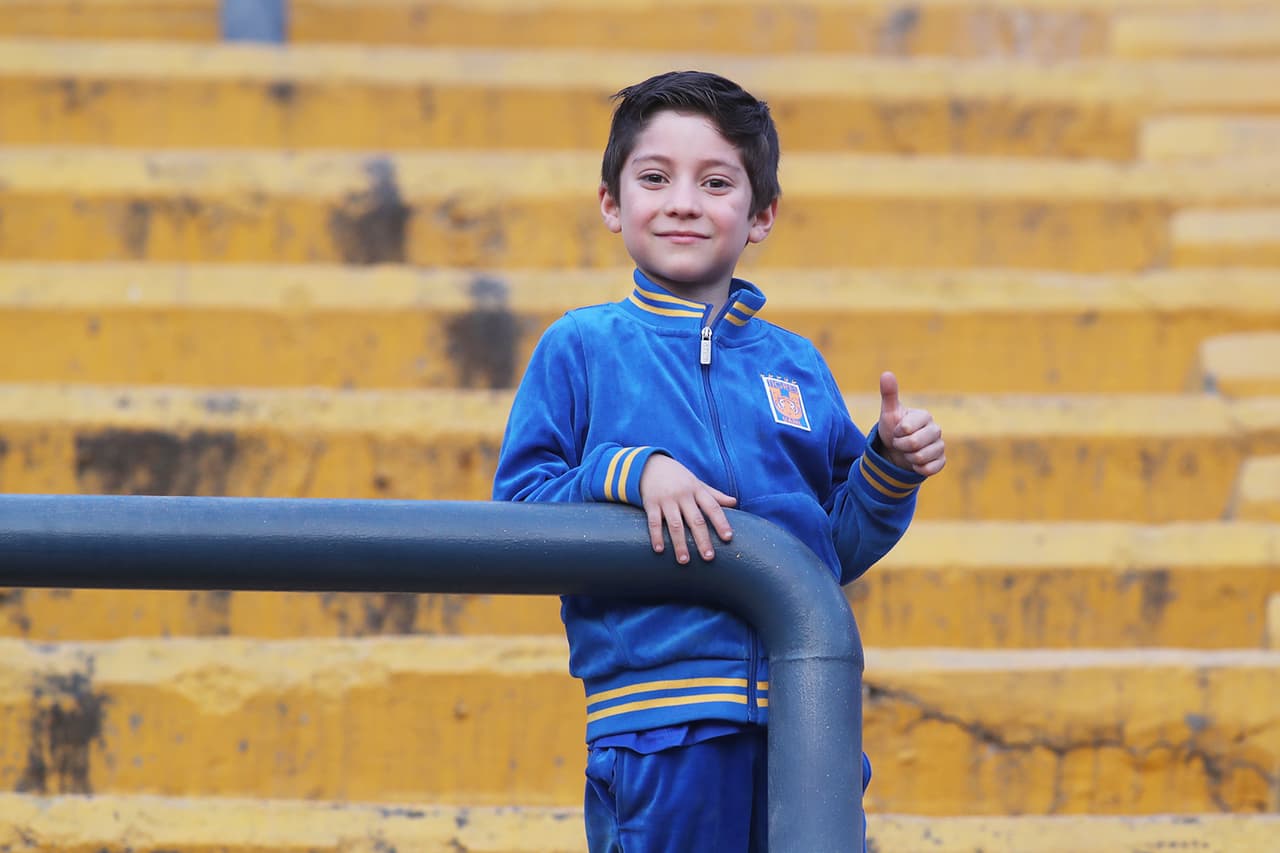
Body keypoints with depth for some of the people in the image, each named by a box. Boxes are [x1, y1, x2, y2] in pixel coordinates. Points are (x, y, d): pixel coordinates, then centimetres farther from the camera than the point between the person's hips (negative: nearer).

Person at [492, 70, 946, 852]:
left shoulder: (796, 366, 14)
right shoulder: (580, 348, 5)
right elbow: (518, 505, -1)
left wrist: (893, 468, 3)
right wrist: (631, 474, -14)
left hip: (806, 717, 3)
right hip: (658, 725, -3)